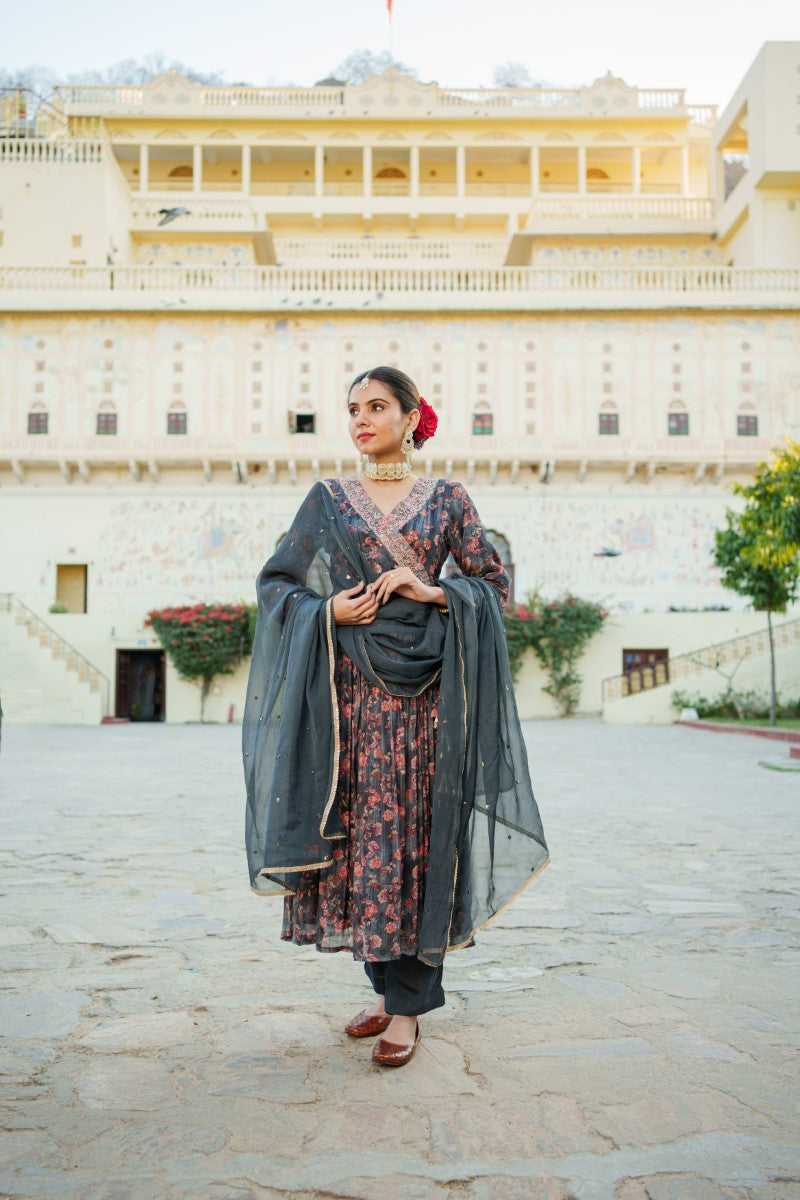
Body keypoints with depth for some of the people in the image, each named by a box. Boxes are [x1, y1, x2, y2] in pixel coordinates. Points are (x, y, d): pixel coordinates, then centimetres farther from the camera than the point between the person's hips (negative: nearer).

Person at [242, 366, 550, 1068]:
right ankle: (389, 986, 20)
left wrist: (430, 592, -11)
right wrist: (327, 608, -6)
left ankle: (409, 1005, 8)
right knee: (358, 832, 3)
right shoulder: (327, 500, 12)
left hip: (421, 693, -2)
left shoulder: (447, 499, 7)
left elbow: (496, 584, 6)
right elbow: (275, 581, 12)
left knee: (412, 834, -2)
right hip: (349, 691, 2)